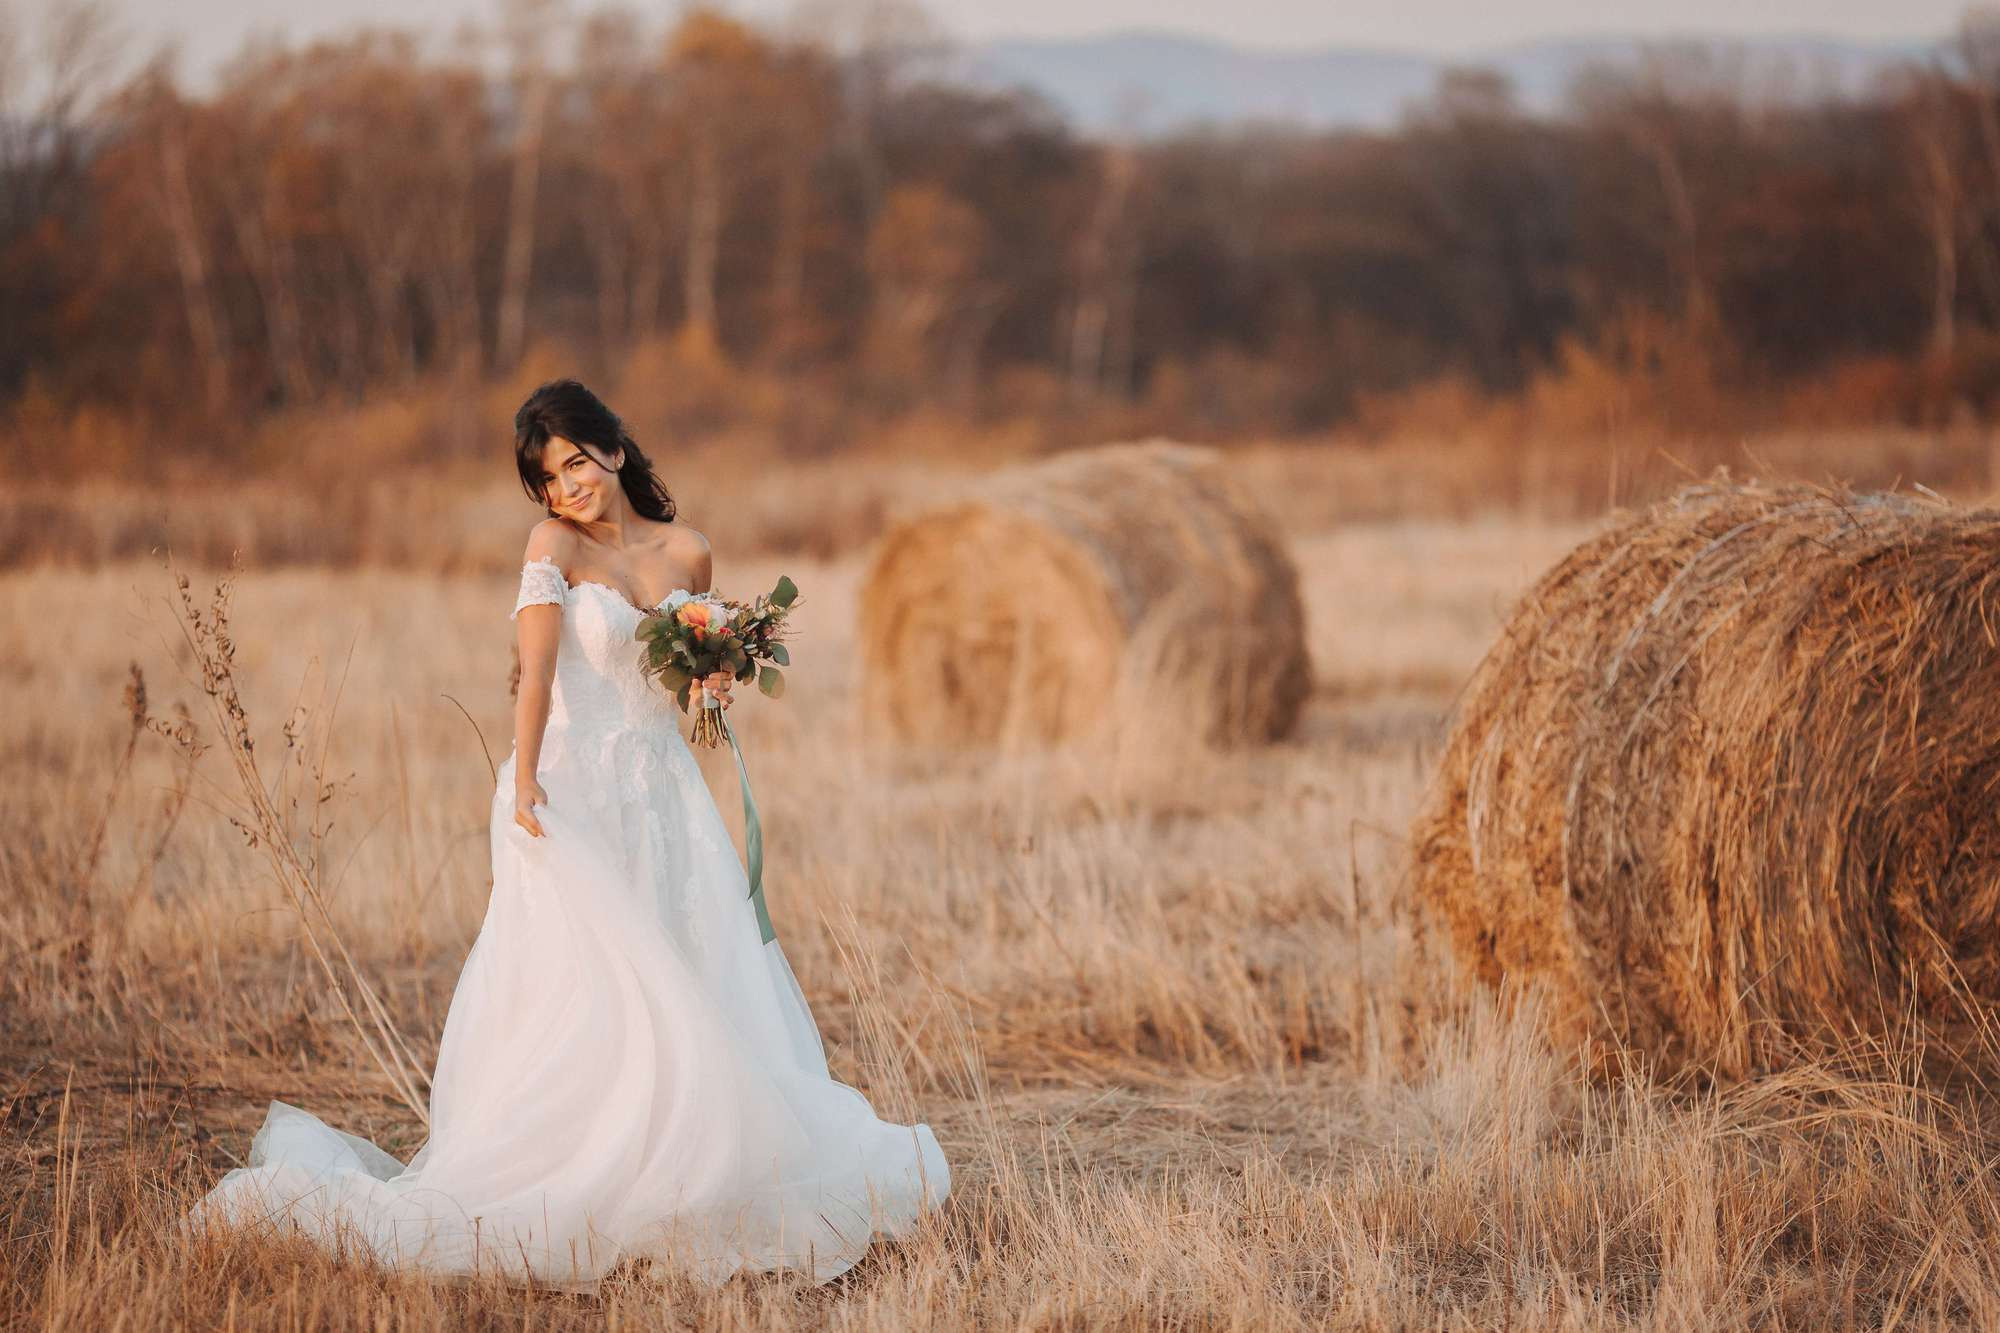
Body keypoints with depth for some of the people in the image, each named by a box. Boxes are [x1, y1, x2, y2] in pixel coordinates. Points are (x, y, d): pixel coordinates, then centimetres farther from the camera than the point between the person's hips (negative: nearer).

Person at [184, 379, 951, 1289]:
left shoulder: (685, 553, 10)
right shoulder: (555, 546, -4)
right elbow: (536, 670, -15)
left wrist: (712, 682, 3)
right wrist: (525, 780, -28)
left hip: (665, 795, 5)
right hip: (574, 795, -5)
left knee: (701, 995, 1)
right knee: (589, 999, -12)